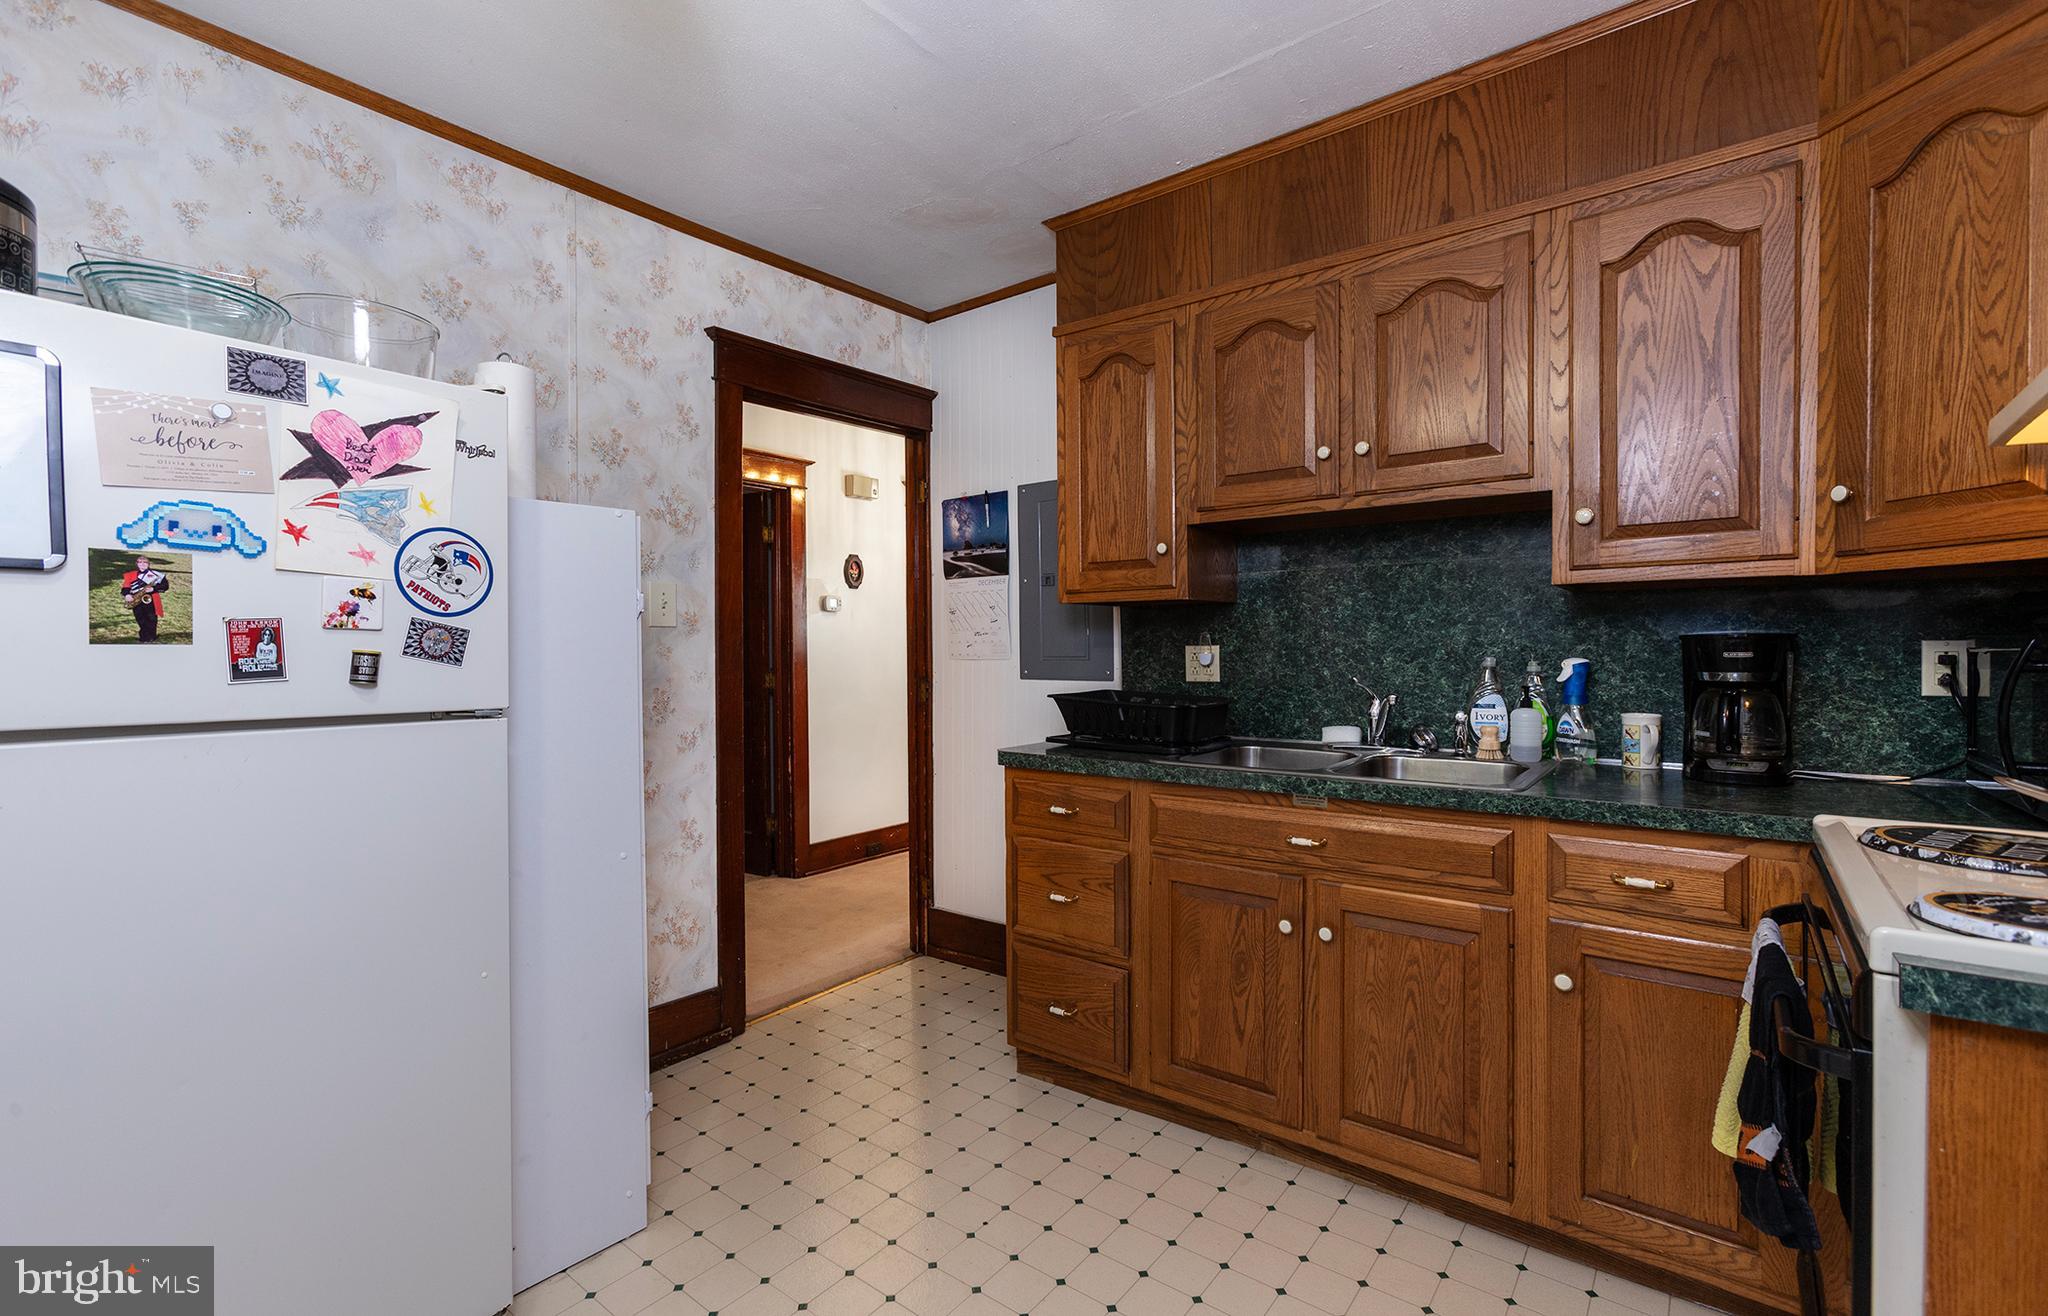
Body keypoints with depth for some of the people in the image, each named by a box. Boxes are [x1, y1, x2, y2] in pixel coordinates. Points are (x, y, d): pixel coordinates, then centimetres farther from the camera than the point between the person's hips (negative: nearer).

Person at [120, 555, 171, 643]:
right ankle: (144, 640, 12)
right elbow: (125, 587, 8)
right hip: (137, 603, 3)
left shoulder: (155, 574, 2)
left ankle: (152, 640, 6)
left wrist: (153, 589, -17)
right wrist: (127, 595, -12)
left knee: (151, 621, -2)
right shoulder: (131, 575, 12)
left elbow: (165, 585, -2)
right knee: (141, 622, 5)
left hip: (150, 601, -3)